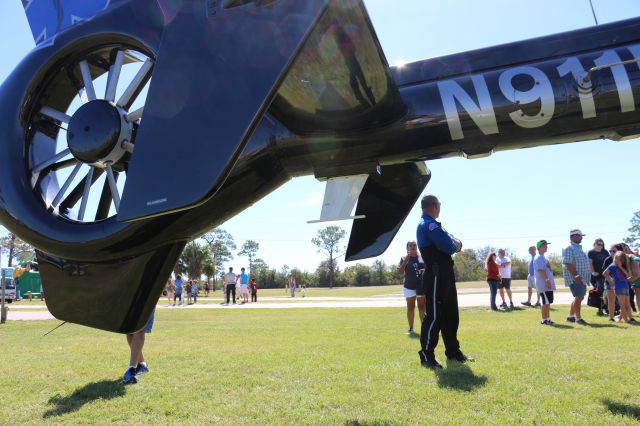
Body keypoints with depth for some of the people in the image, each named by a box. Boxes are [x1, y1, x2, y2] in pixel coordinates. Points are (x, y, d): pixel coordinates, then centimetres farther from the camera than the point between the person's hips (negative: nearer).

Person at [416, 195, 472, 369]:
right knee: (434, 315, -8)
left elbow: (456, 245, 18)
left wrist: (456, 243, -5)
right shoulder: (429, 224, -13)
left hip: (445, 275, 11)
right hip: (436, 276, -11)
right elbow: (449, 247, -23)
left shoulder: (431, 224, 20)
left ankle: (453, 352, 25)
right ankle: (426, 355, -3)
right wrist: (454, 244, 0)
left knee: (451, 314, 15)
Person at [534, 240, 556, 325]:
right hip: (544, 284, -10)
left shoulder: (543, 258, 20)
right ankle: (544, 320, -3)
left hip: (548, 284, 10)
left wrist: (549, 281, 14)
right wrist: (547, 280, -27)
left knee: (548, 302, 12)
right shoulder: (539, 258, -12)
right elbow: (541, 270, -22)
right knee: (546, 302, -8)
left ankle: (547, 319, 18)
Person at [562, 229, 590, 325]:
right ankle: (578, 318, 1)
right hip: (575, 278, -10)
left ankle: (570, 316, 21)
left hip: (582, 278, 10)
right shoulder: (569, 249, -12)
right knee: (578, 297, -8)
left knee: (579, 297, 12)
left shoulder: (579, 248, 19)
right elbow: (568, 264, -21)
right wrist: (575, 275, -25)